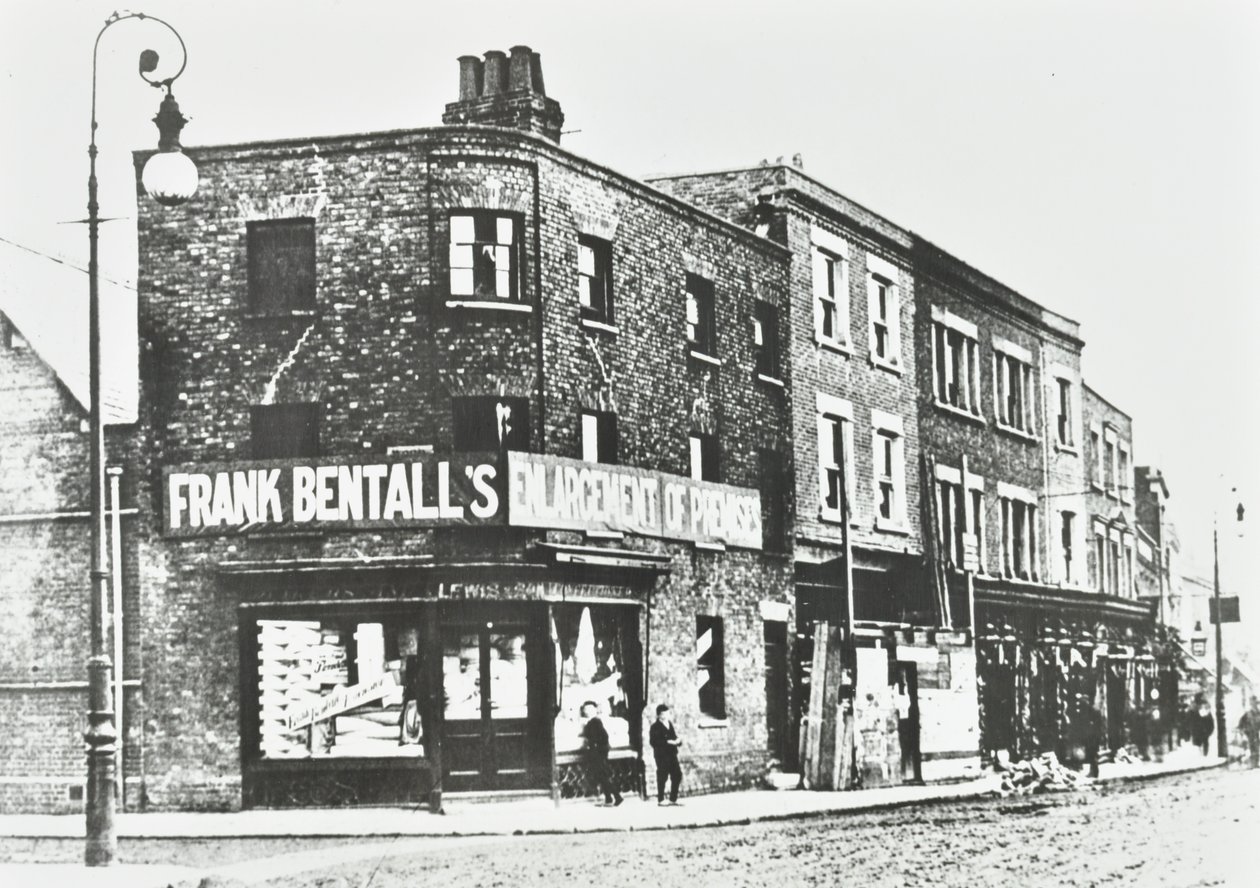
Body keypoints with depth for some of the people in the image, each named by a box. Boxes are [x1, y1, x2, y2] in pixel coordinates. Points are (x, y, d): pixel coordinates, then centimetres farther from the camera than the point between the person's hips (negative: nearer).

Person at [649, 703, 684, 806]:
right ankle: (660, 800, 4)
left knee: (677, 775, 5)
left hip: (672, 754, 7)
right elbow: (653, 741, -16)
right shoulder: (655, 727, -6)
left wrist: (677, 741, 0)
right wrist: (668, 742, -21)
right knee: (662, 777, -5)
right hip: (662, 755, -7)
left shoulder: (670, 724, 17)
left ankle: (673, 799, 15)